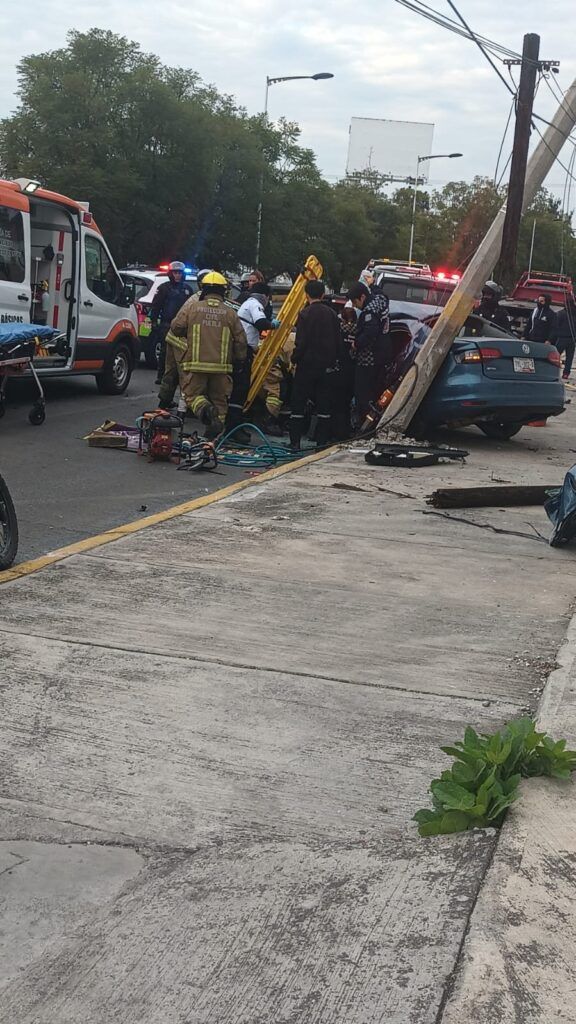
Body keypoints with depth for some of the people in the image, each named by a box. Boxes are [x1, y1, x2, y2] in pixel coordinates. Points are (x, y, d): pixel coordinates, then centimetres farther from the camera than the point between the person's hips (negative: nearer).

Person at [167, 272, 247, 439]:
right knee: (219, 400, 13)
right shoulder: (230, 313, 2)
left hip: (195, 364, -1)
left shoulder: (191, 307, -1)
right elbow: (240, 340, 4)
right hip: (221, 365, 2)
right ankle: (214, 434, 6)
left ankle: (204, 408, -21)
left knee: (192, 394, 10)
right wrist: (239, 359, 19)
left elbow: (176, 328, 2)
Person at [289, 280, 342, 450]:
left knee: (298, 403, 2)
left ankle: (295, 442, 0)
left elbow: (301, 342, -14)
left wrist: (294, 360, -2)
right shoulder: (331, 314, 5)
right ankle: (322, 441, 9)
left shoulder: (305, 314, -10)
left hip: (307, 365, -4)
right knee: (324, 404, 9)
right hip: (327, 366, 4)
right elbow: (338, 342, 9)